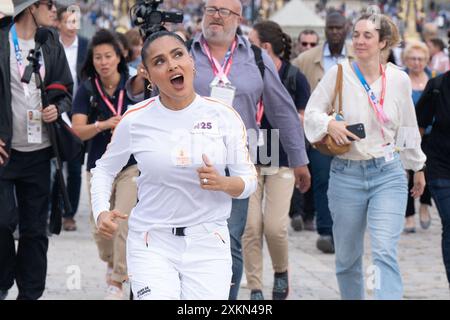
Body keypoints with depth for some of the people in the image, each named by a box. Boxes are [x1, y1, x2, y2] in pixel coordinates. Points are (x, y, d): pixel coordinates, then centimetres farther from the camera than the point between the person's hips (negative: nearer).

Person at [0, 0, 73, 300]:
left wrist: (58, 108, -6)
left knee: (35, 229, 6)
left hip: (38, 152, 4)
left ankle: (30, 293, 14)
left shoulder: (52, 44, 8)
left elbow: (66, 91, 16)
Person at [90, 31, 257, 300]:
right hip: (152, 245, -1)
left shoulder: (224, 116, -3)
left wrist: (223, 183, -19)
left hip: (208, 245, 1)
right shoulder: (135, 120, -3)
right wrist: (101, 212, -6)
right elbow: (104, 170, 12)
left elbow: (249, 181, 3)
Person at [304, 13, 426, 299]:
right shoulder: (339, 74, -2)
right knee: (348, 257, 10)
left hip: (388, 174, -1)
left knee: (385, 251, -16)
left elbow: (409, 127, 15)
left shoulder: (399, 79, 2)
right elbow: (312, 111, 1)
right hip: (346, 175, 1)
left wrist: (418, 167, 23)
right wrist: (329, 124, -20)